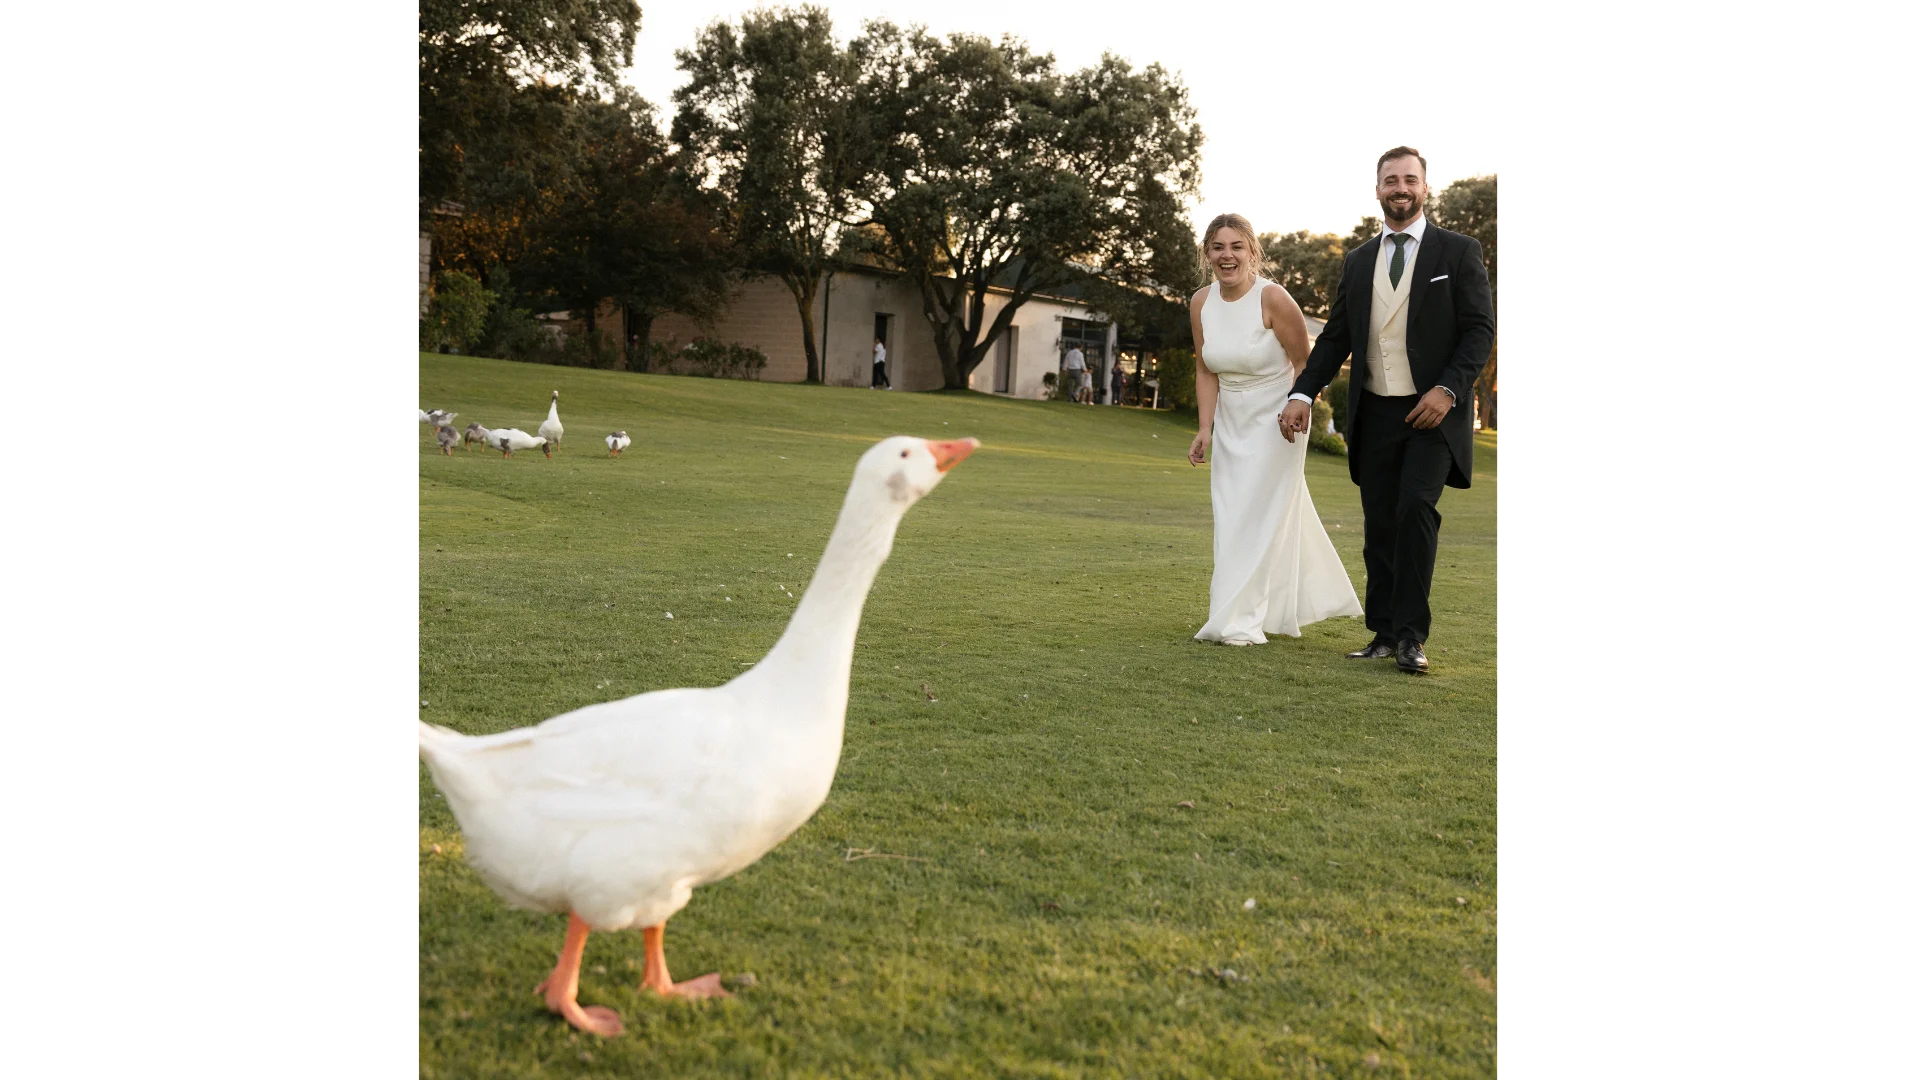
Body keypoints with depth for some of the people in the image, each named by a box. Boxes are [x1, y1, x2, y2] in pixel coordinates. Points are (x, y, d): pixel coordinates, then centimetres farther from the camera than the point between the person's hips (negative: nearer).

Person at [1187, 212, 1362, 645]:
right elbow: (1205, 371, 3)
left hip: (1276, 420, -6)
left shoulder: (1273, 298, -19)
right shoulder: (1202, 302, -3)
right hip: (1231, 422, 6)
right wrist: (1205, 428, -5)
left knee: (1258, 515, -8)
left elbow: (1303, 362, -10)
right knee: (1231, 515, 10)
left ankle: (1241, 621, -3)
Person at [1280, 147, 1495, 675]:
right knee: (1380, 526, 6)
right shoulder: (1359, 261, 14)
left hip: (1433, 412, -4)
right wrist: (1303, 393, 0)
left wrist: (1448, 389, -17)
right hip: (1374, 414, 4)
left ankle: (1411, 634, -13)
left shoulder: (1458, 251, 2)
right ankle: (1384, 634, 13)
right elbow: (1334, 337, 13)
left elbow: (1480, 330, -3)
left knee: (1416, 508, -19)